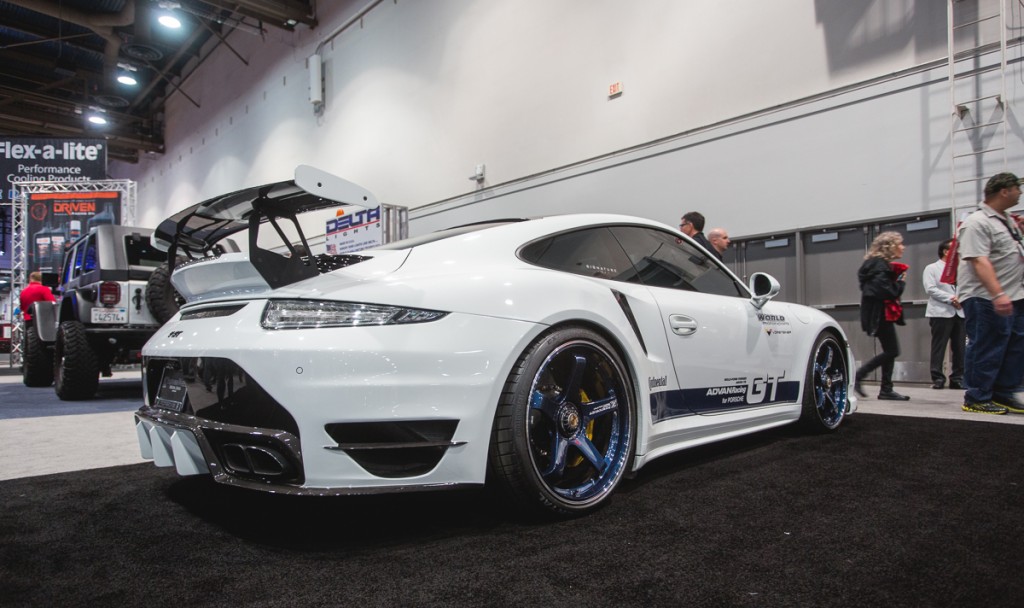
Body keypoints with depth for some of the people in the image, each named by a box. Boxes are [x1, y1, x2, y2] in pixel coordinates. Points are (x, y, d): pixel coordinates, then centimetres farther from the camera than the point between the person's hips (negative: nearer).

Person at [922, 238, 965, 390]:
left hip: (960, 312, 5)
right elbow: (930, 289, -9)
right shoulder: (931, 268, 3)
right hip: (941, 313, -5)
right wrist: (950, 298, -15)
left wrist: (961, 298, -13)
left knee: (959, 347, 5)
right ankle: (937, 378, 2)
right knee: (939, 347, -3)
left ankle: (957, 378, 13)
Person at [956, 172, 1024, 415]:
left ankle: (1002, 395, 22)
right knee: (986, 350, -4)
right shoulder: (977, 223, -15)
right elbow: (979, 261, -25)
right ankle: (976, 399, 7)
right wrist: (998, 294, -31)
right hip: (986, 300, -9)